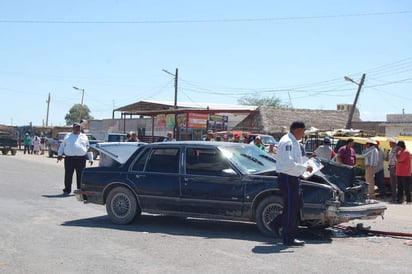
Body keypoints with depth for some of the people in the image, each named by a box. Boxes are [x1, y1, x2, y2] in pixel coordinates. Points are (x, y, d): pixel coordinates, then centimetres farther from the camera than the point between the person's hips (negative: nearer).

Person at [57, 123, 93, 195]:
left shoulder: (84, 137, 16)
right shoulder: (68, 136, 16)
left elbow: (88, 148, 17)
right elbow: (62, 146, 17)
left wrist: (91, 158, 12)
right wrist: (59, 154, 2)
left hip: (81, 159, 0)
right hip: (69, 158, 0)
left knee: (80, 176, 0)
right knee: (68, 175, 0)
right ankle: (67, 190, 9)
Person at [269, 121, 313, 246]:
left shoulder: (294, 142, 15)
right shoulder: (287, 142, -19)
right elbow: (288, 163, -27)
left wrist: (304, 167, 13)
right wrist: (305, 168, -21)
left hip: (293, 178, 10)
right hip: (287, 178, -10)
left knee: (298, 204, 15)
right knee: (290, 208, -4)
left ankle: (276, 224, 22)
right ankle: (288, 239, 4)